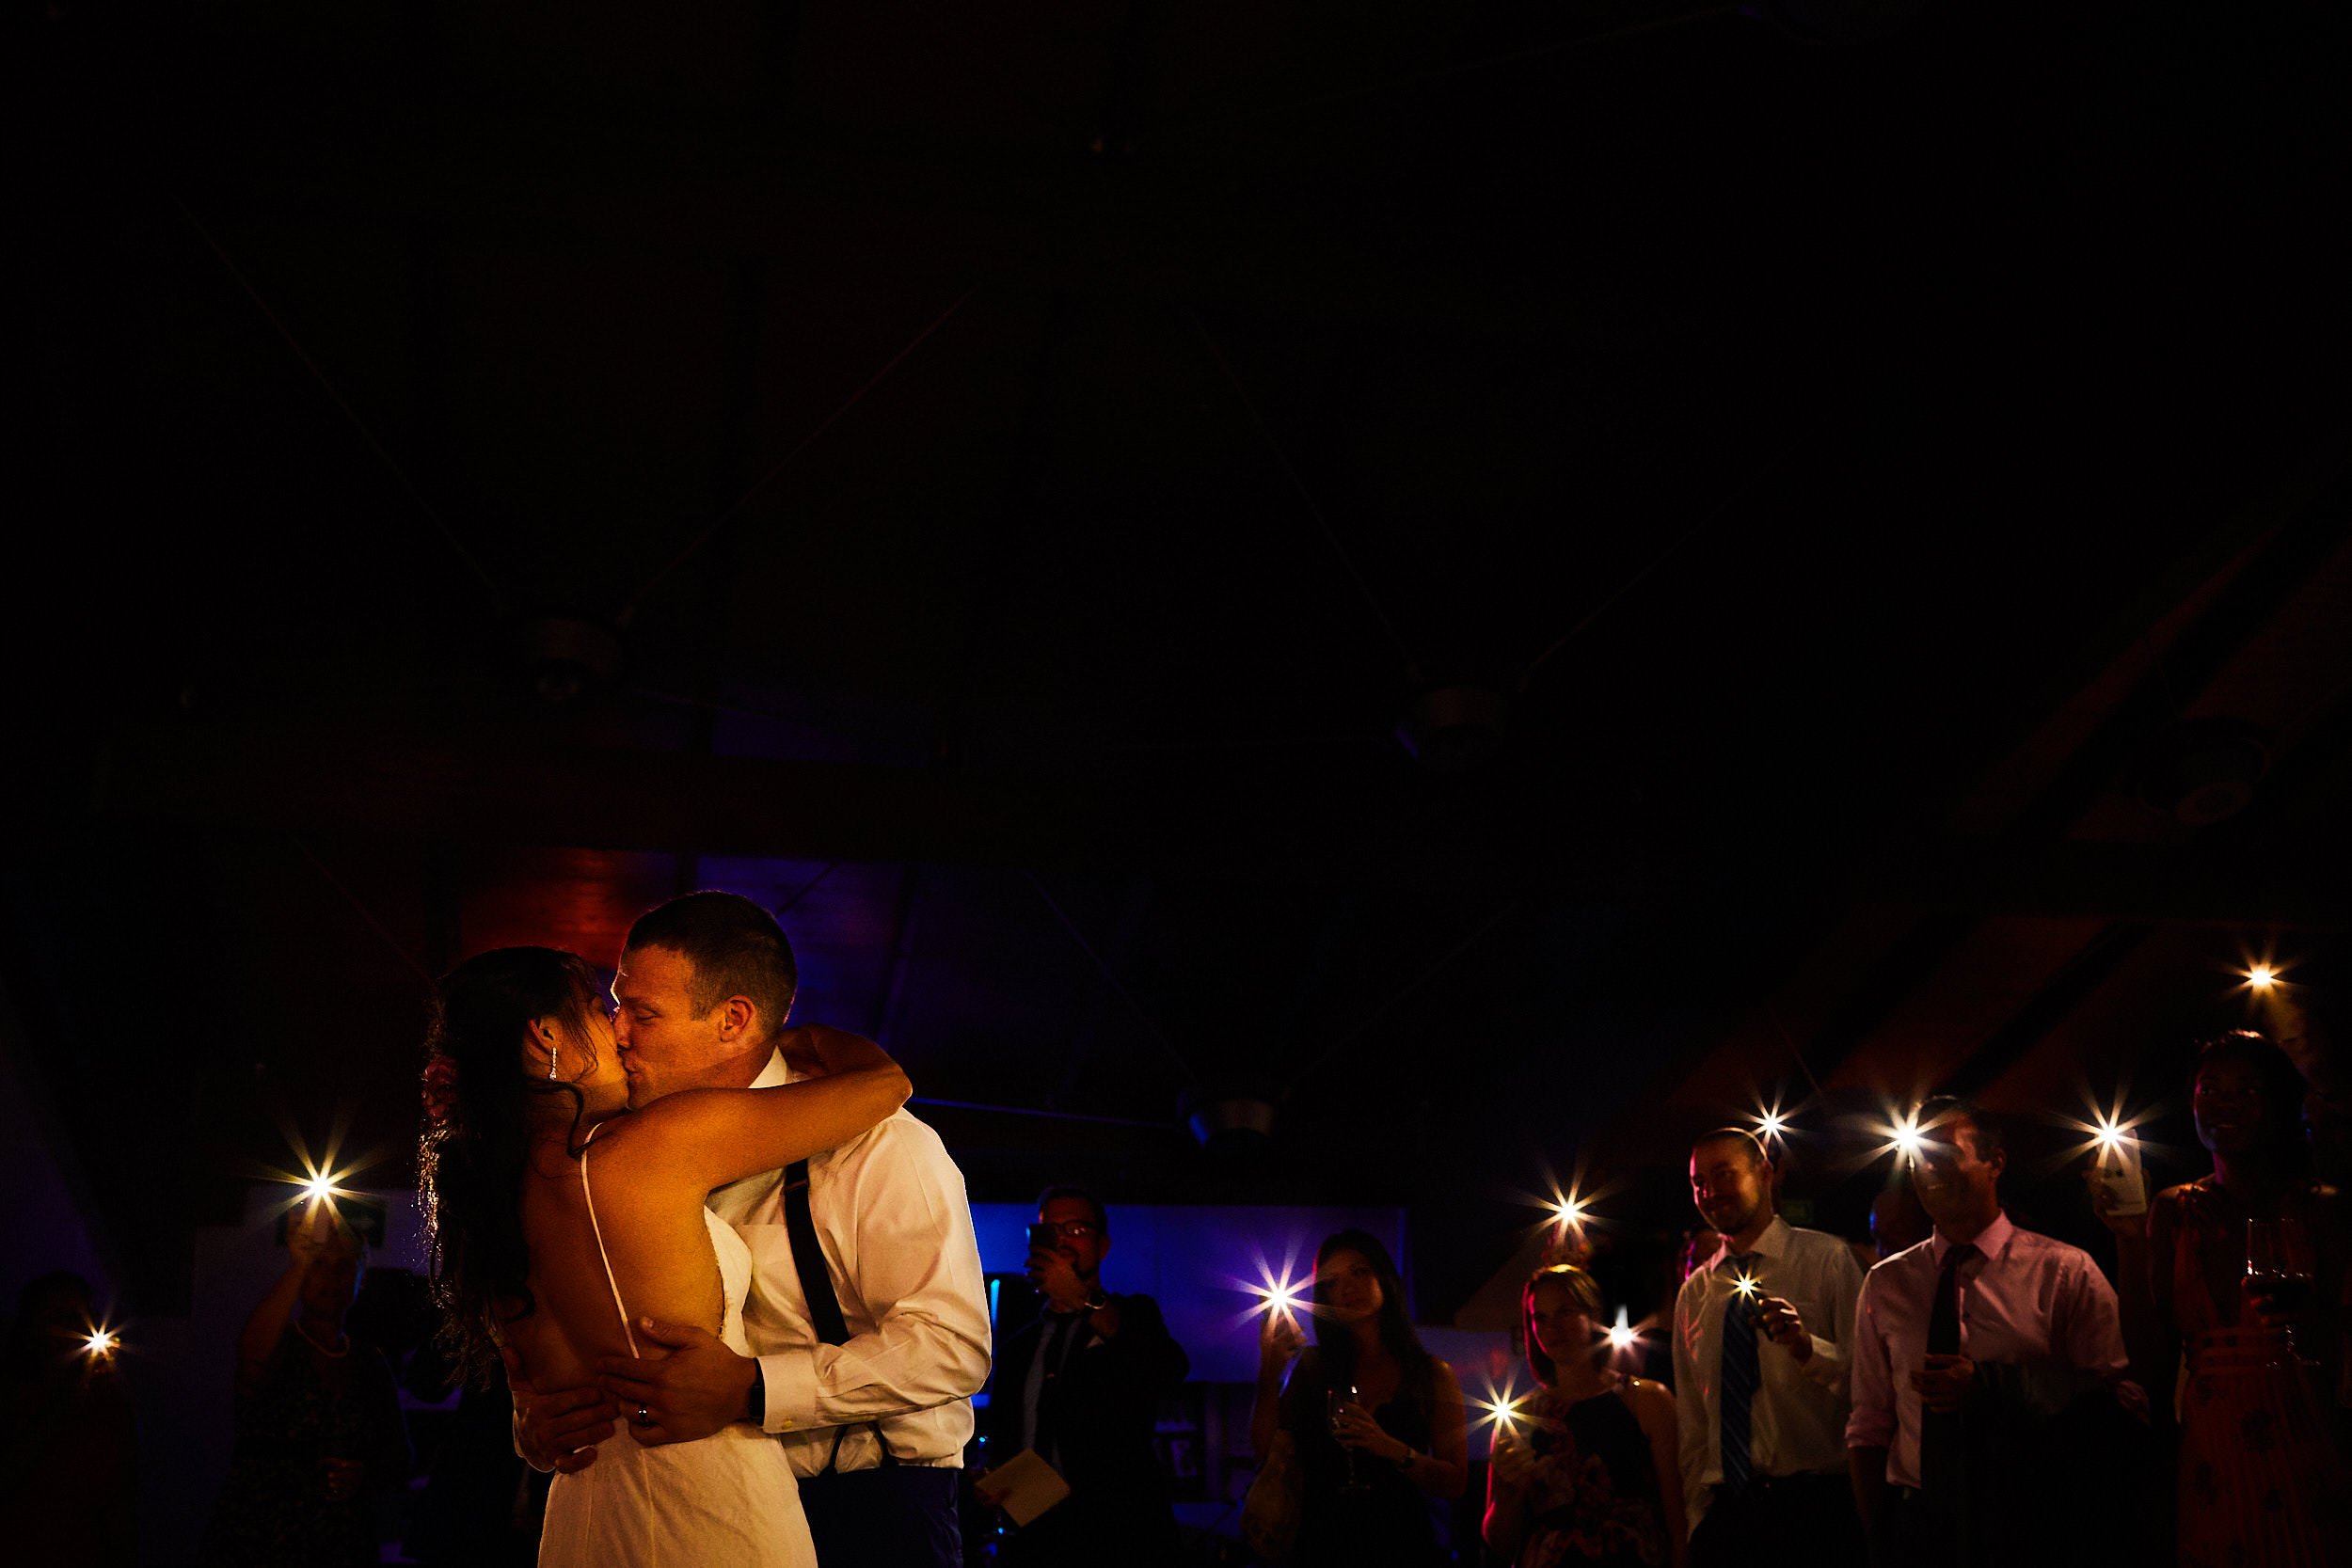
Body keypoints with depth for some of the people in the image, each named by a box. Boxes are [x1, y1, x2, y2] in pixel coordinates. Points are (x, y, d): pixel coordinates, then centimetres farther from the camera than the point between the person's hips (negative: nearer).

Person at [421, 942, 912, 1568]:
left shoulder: (480, 1203, 3)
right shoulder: (660, 1143, -19)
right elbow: (884, 1083, -10)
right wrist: (812, 1037, 10)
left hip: (578, 1511, 7)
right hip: (709, 1511, -7)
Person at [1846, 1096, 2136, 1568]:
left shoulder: (2067, 1272, -3)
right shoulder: (1884, 1285, 5)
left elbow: (2118, 1400, -9)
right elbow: (1869, 1424, 4)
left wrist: (1991, 1388, -18)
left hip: (2031, 1529, -2)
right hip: (1918, 1526, 2)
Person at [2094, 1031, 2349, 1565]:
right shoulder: (2174, 1210, 5)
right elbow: (2154, 1368, -2)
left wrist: (2307, 1325, -19)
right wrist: (2130, 1243, -7)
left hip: (2306, 1455, -1)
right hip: (2212, 1455, 1)